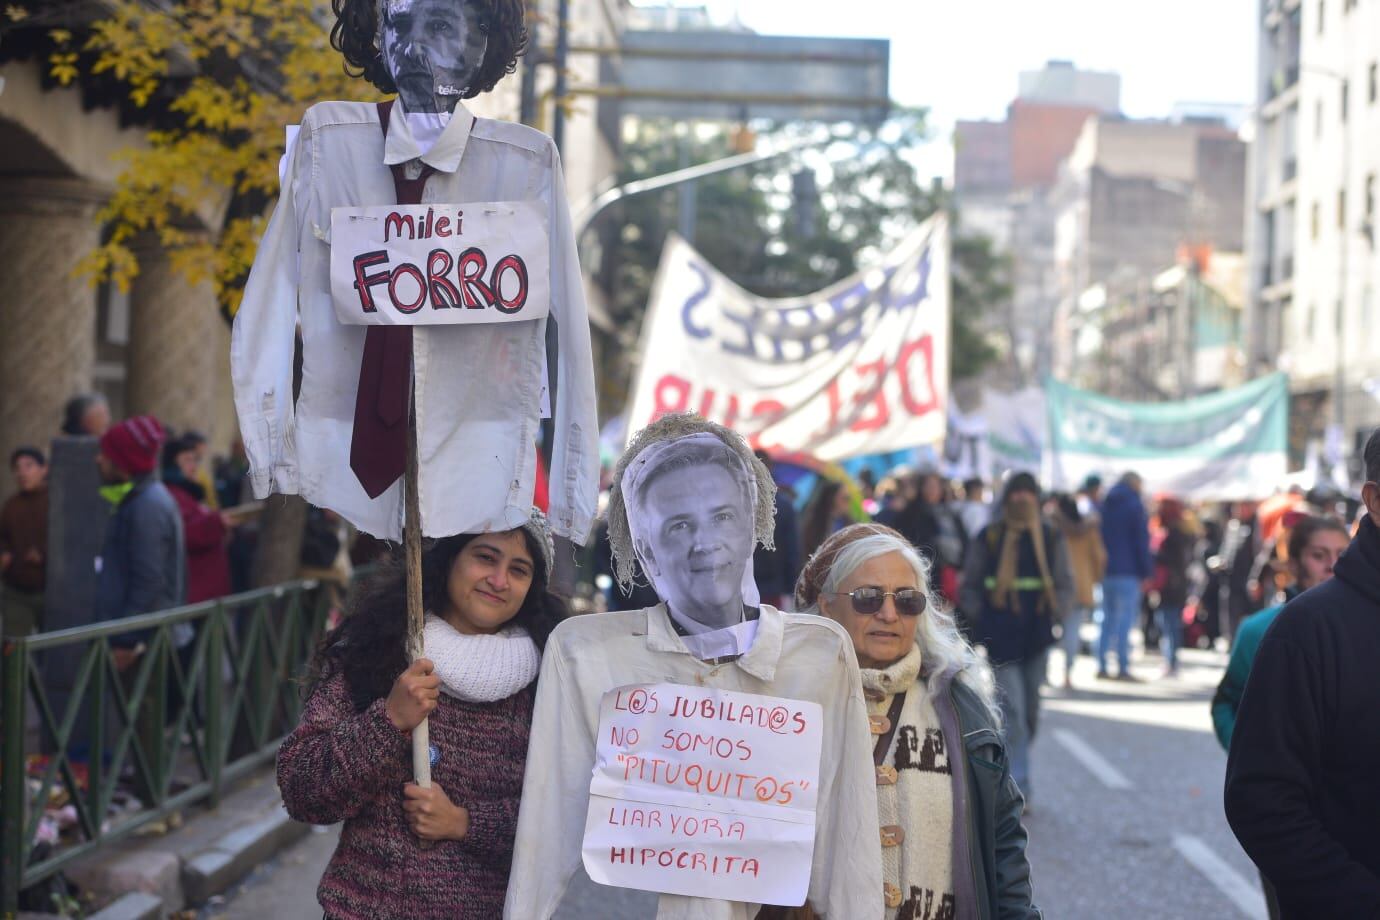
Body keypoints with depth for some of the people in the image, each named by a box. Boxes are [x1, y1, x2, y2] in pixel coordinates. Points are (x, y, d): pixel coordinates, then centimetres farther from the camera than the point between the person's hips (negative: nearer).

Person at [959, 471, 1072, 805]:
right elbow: (969, 587, 6)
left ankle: (1014, 771, 26)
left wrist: (1053, 615, -4)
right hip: (1002, 639, -3)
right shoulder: (989, 538, 3)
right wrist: (983, 620, -5)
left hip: (1037, 636, 3)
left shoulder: (1051, 538, 9)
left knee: (1030, 711, 9)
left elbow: (1065, 586, 11)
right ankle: (1019, 782, -15)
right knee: (1012, 708, -12)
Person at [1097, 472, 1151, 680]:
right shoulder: (1134, 505, -6)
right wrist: (1145, 571, -7)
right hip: (1128, 571, -7)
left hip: (1106, 571, 7)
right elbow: (1142, 541, -9)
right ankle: (1123, 668, -11)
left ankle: (1102, 666, 9)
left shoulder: (1106, 505, 15)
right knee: (1125, 620, -7)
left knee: (1108, 618, 12)